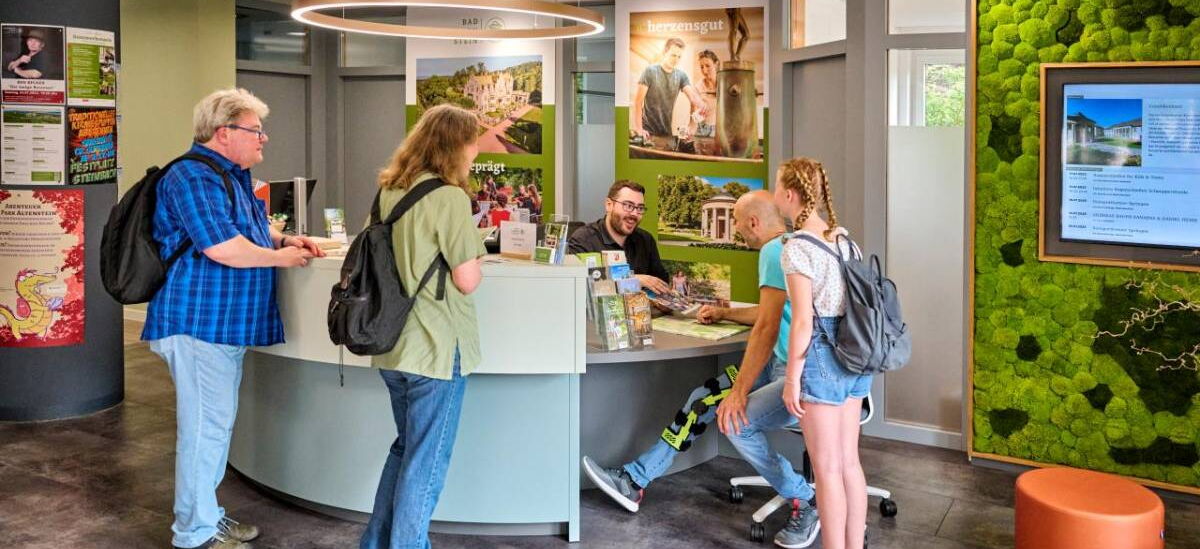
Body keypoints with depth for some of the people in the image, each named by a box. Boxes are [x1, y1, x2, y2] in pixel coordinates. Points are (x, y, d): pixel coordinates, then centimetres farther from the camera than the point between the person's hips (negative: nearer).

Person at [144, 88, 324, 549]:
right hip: (200, 323, -11)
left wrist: (284, 239, 11)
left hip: (227, 323, 11)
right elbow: (222, 247, -24)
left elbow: (251, 231, 30)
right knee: (205, 427, -5)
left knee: (216, 424, 17)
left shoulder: (232, 174, 18)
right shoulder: (194, 177, -15)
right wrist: (281, 257, -12)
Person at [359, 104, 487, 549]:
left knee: (406, 448, 23)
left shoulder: (388, 191, 7)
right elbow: (467, 280, -15)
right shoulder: (449, 197, -16)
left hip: (392, 346, 8)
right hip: (437, 347, -8)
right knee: (426, 462, 5)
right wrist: (475, 259, 3)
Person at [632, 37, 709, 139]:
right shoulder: (650, 71, -8)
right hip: (648, 131, -4)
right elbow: (638, 100, -12)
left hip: (666, 131, 4)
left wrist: (701, 105, -35)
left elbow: (692, 94, -10)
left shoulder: (681, 75, 3)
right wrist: (638, 128, -19)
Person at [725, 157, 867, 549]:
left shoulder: (797, 247, -13)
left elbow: (803, 321, -17)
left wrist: (791, 378, -12)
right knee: (849, 461, 13)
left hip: (821, 356, -8)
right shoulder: (845, 239, 11)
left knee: (827, 468, 0)